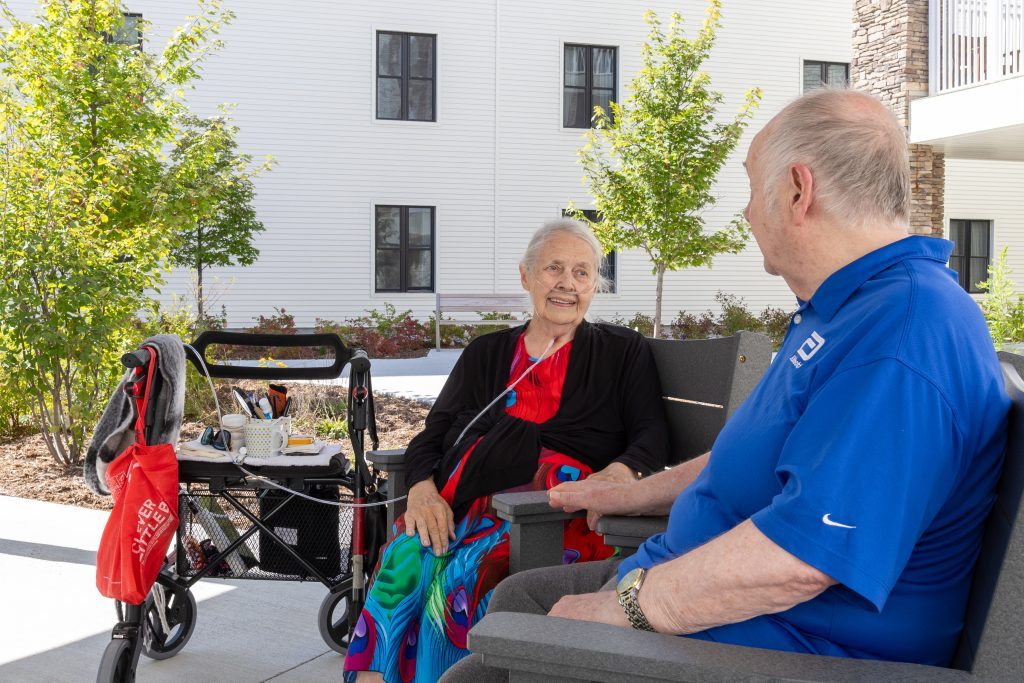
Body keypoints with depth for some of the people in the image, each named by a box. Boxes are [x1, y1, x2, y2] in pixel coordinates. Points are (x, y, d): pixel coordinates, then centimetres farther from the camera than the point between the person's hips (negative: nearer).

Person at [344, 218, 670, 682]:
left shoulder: (623, 352, 19)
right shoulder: (486, 354, 26)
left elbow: (652, 433, 8)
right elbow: (433, 434, 18)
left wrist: (624, 470, -16)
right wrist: (422, 487, -4)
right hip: (465, 500, 3)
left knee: (467, 574, -34)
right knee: (404, 560, -30)